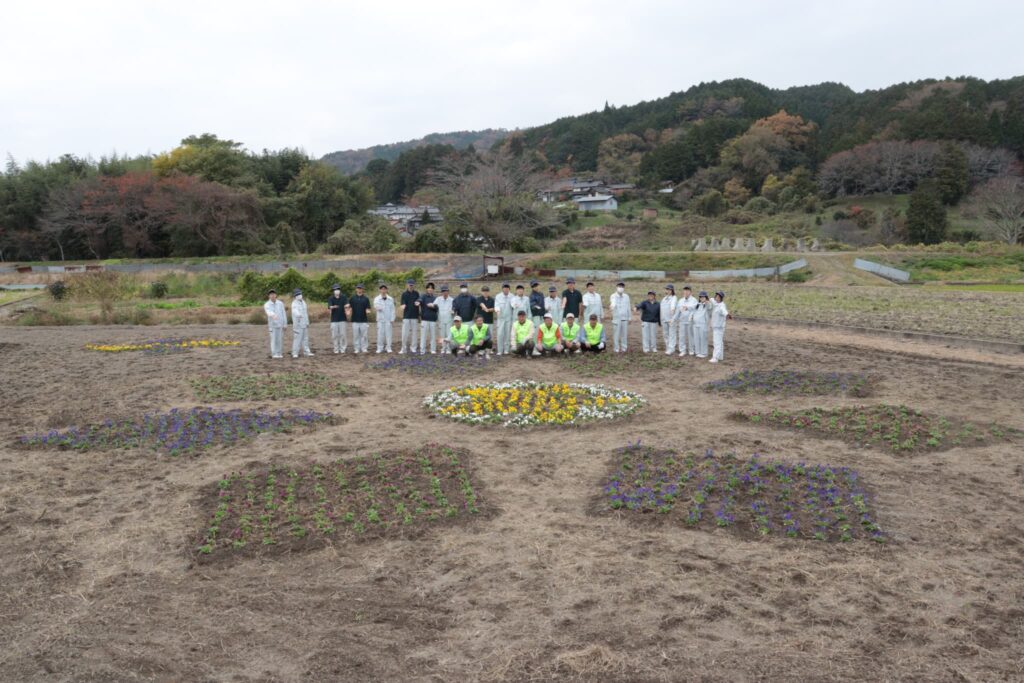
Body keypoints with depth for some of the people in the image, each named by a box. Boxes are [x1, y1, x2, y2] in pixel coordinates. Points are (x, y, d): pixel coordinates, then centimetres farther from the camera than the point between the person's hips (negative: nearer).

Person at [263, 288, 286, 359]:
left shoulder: (280, 303, -1)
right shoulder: (267, 305, -9)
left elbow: (283, 314, 1)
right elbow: (269, 312, -32)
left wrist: (285, 324, -3)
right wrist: (273, 315, -55)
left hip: (280, 324, 2)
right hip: (272, 324, -2)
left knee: (280, 339, 3)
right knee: (274, 339, -5)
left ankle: (280, 353, 11)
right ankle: (274, 354, 0)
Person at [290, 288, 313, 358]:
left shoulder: (303, 302, 13)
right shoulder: (294, 303, -12)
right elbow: (295, 311, -34)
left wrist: (307, 322, 18)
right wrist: (298, 315, -56)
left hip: (304, 324, 7)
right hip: (298, 324, -7)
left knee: (305, 338, 11)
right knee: (297, 338, -9)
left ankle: (306, 351, 18)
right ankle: (295, 353, -5)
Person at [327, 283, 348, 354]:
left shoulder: (343, 297, 0)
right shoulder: (330, 298, -3)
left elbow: (347, 304, -14)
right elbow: (329, 307, -18)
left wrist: (346, 305, -40)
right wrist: (333, 307, -42)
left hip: (342, 319, 0)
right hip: (334, 320, 0)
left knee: (343, 334, 0)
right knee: (335, 335, 1)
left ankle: (343, 348, 10)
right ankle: (336, 349, 10)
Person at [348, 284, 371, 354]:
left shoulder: (366, 298, 5)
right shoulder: (352, 298, 7)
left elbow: (367, 308, 3)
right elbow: (350, 307, 9)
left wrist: (367, 311, -19)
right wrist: (349, 312, -10)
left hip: (364, 320, -1)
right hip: (355, 320, 1)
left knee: (364, 335, 0)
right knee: (355, 335, 4)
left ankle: (364, 348, 7)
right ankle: (357, 349, 11)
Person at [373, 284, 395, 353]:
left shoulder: (390, 299, 7)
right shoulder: (377, 299, 4)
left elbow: (392, 309, 7)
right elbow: (376, 306, -14)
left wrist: (392, 318, -1)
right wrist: (377, 308, -38)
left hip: (388, 319, 0)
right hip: (380, 319, 0)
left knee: (388, 333, -1)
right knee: (380, 333, -1)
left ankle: (388, 348, 6)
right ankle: (380, 348, 6)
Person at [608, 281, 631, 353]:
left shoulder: (626, 296, 8)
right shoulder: (613, 296, -3)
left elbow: (628, 308, 12)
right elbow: (613, 303, -27)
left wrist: (630, 317, 11)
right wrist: (612, 306, -50)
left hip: (625, 318, 3)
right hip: (616, 318, -3)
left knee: (624, 334, 6)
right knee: (616, 334, -2)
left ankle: (623, 348, 15)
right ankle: (616, 349, 4)